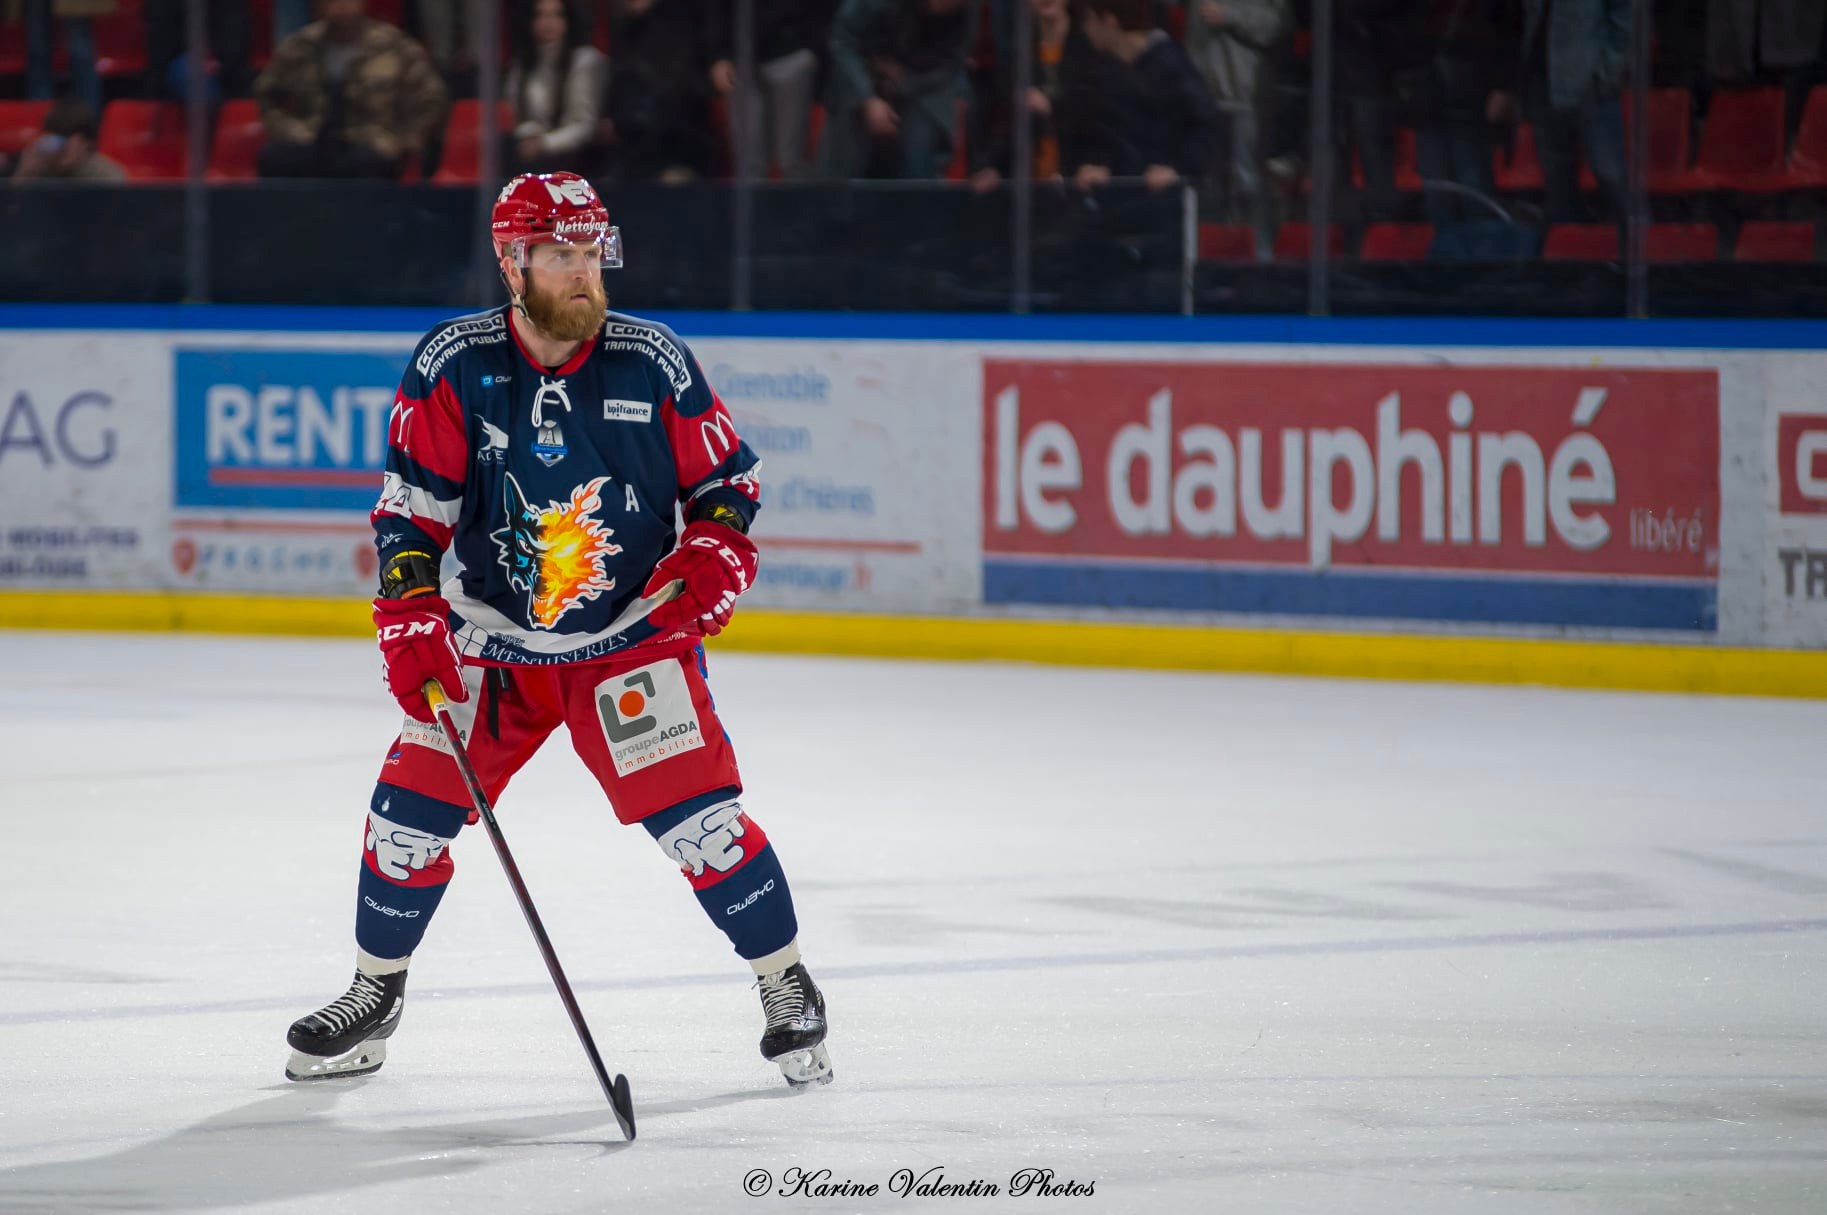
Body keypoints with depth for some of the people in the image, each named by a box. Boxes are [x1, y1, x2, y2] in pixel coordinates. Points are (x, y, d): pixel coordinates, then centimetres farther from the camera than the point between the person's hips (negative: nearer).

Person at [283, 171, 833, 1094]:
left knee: (694, 809, -12)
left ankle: (788, 990, 5)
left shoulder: (652, 362, -8)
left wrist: (714, 554, -14)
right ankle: (374, 993, 20)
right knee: (414, 805, -2)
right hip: (492, 637, 1)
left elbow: (725, 478, 4)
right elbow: (412, 505, -6)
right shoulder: (454, 364, -9)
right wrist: (411, 620, -14)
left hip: (636, 636, -1)